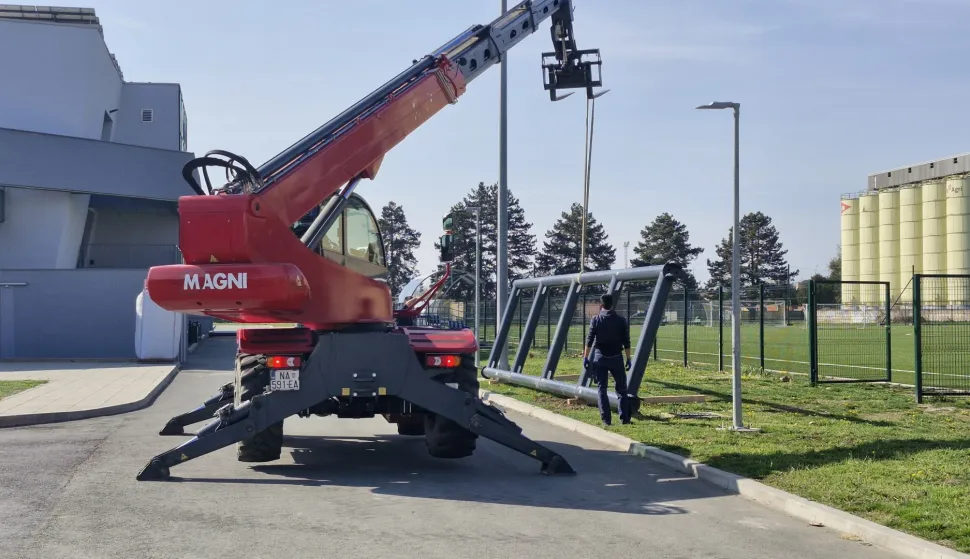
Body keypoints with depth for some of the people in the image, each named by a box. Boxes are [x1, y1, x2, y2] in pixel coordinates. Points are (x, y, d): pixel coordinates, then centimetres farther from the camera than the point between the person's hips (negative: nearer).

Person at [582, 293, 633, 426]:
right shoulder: (621, 320, -1)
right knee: (621, 389, 9)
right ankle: (624, 418, 5)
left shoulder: (596, 320, -4)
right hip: (616, 357, 1)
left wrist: (585, 357, 1)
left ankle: (606, 419, 1)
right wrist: (628, 359, 6)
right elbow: (626, 342, -1)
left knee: (602, 389, 5)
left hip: (600, 357, -1)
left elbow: (589, 340, -5)